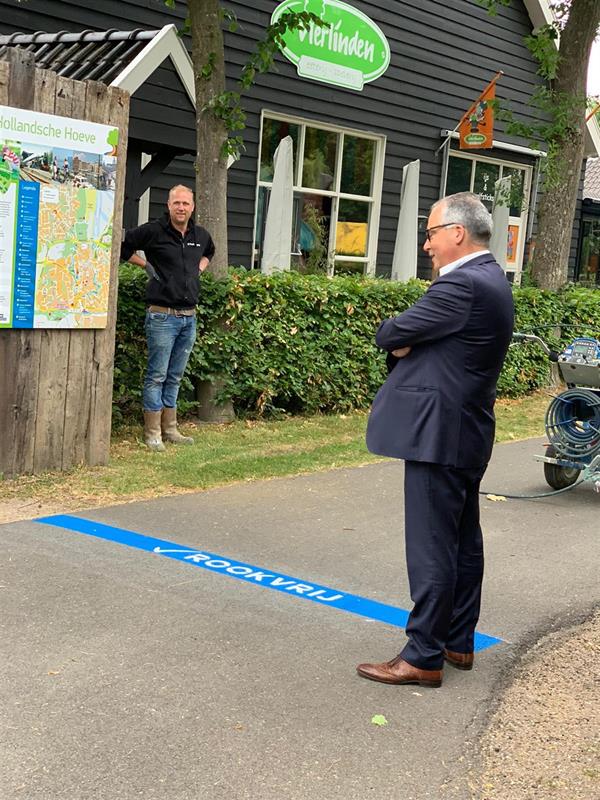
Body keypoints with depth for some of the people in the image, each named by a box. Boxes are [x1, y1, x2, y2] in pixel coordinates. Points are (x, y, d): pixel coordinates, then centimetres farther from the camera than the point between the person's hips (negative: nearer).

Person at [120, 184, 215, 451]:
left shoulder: (201, 235, 11)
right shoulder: (153, 231, -7)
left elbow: (209, 252, 34)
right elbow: (122, 246, -1)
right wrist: (146, 264, -4)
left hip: (189, 316, 6)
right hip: (162, 315, -6)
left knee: (175, 376, 12)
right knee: (157, 375, -2)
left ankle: (170, 429, 19)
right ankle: (152, 432, 4)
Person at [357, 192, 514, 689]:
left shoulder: (462, 285, -20)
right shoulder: (490, 280, 13)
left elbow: (390, 334, -15)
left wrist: (394, 337, 6)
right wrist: (407, 345, -2)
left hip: (439, 434, -10)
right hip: (468, 430, 10)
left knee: (431, 548, -4)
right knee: (464, 541, 15)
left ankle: (423, 657, 4)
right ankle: (459, 642, 27)